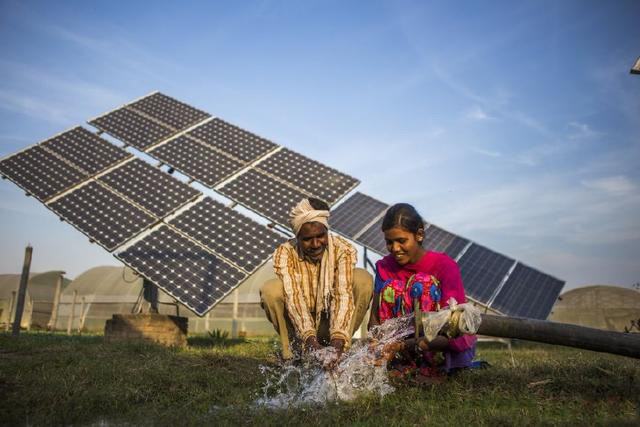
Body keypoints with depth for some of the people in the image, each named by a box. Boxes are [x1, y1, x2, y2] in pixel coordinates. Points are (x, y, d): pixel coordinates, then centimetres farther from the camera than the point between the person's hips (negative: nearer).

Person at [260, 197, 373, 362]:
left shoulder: (343, 250, -18)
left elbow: (343, 294, -29)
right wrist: (310, 339, -42)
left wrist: (338, 341, -42)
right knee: (270, 290, -28)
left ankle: (342, 351, -15)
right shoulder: (285, 253, -18)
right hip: (300, 325, 0)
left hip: (332, 322, 0)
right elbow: (293, 297, -28)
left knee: (363, 279, -24)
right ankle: (293, 352, -10)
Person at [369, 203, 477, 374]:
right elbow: (374, 317, -6)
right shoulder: (385, 266, -3)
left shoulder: (444, 265, -17)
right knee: (391, 287, -18)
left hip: (453, 349, -4)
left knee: (422, 282, -24)